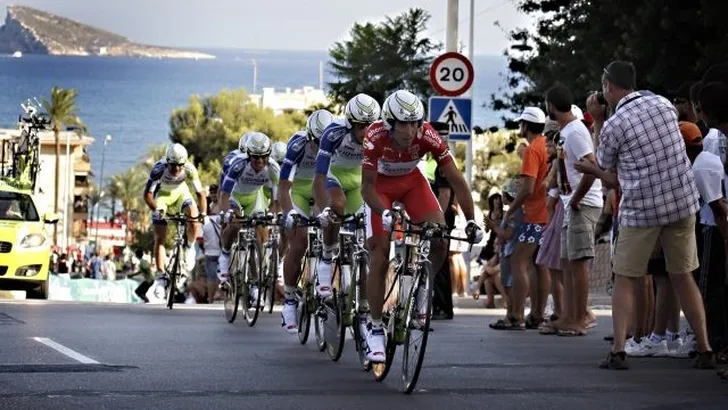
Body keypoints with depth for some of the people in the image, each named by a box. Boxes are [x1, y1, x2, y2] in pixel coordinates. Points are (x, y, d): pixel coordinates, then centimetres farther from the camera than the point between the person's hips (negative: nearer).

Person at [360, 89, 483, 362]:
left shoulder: (428, 137, -31)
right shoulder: (375, 137, -35)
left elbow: (455, 179, -25)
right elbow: (367, 186, -30)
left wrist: (471, 220, -32)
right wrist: (385, 213, -48)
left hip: (411, 181, 2)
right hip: (380, 184, -2)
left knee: (439, 239, -18)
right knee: (379, 256, -12)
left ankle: (420, 291, 9)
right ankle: (375, 328, -3)